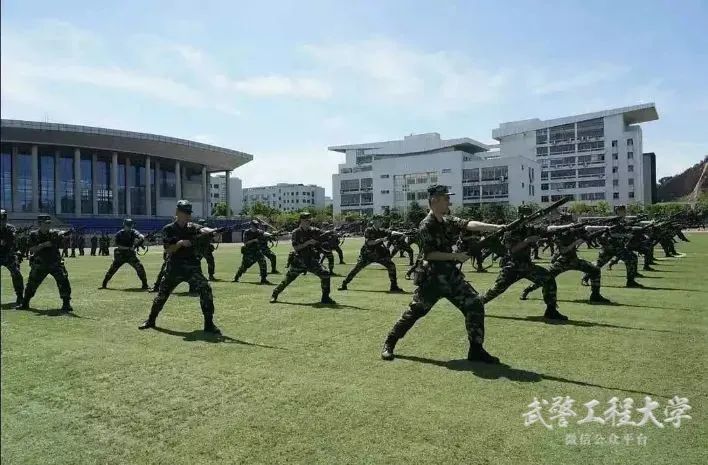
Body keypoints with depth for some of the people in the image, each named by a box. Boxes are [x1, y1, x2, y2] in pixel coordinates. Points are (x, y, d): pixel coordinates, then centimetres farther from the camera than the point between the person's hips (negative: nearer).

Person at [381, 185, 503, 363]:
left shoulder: (449, 221, 8)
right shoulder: (426, 226, -13)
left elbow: (470, 225, -5)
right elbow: (429, 254, -19)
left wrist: (496, 227, -16)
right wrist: (455, 256, -20)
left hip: (451, 275, 7)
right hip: (431, 278, -7)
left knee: (475, 304, 0)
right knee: (414, 311, 0)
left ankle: (476, 350, 10)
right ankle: (389, 344, 18)